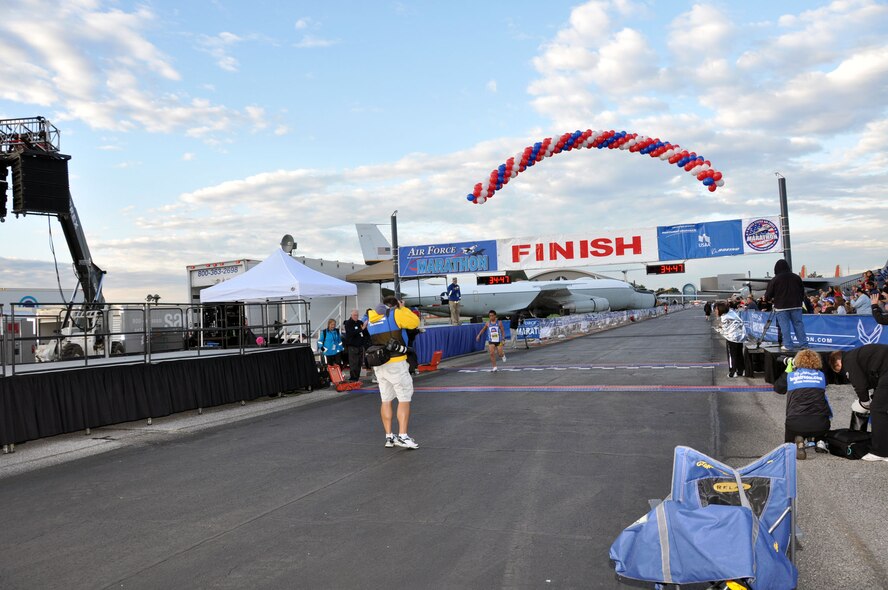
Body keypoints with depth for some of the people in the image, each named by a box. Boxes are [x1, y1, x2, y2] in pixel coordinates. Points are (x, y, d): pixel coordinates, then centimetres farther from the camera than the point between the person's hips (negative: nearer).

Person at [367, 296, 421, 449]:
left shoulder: (370, 319, 13)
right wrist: (404, 308, 12)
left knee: (386, 400, 12)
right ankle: (402, 436, -6)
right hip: (396, 363, -6)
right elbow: (415, 322, -3)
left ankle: (389, 437, 16)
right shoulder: (395, 314, -6)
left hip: (378, 365, 6)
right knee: (404, 399, -1)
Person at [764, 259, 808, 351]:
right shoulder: (796, 277, 5)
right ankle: (804, 344, 8)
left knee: (785, 327, 0)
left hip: (781, 307, -4)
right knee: (799, 324, 8)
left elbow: (768, 296, -4)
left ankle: (788, 345, -2)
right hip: (796, 306, 4)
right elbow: (803, 292, 13)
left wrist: (772, 300, 18)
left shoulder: (775, 280, -8)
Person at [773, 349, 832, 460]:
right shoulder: (821, 375, 11)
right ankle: (819, 441, 14)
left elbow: (777, 388, 27)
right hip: (820, 426, 2)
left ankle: (798, 442, -6)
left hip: (795, 423, -2)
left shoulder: (791, 375, 8)